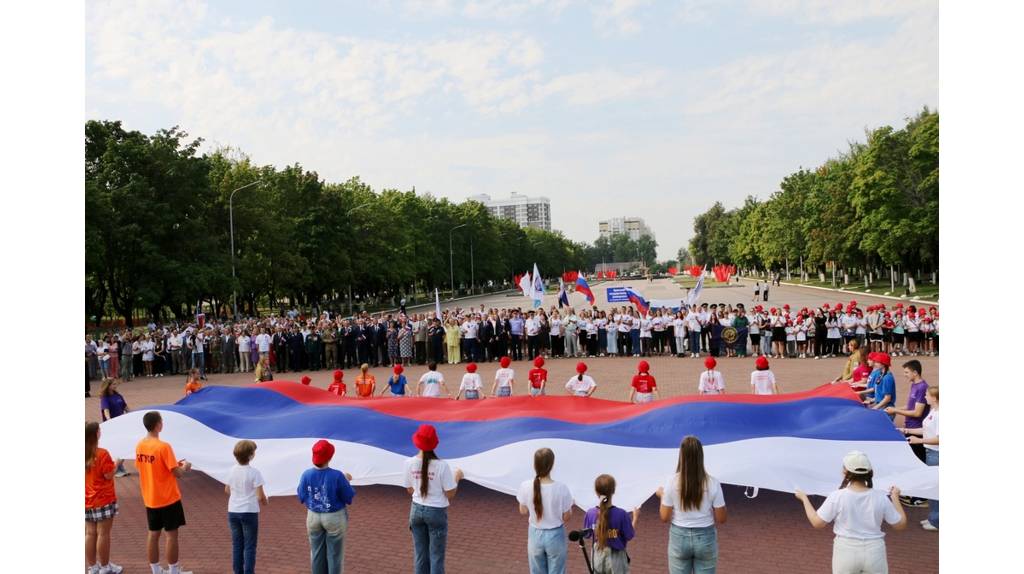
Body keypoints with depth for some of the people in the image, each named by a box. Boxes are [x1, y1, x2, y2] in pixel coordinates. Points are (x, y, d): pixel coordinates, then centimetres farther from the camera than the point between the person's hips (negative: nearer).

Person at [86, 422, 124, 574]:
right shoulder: (102, 454, -18)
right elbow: (108, 475, -15)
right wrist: (116, 464, 0)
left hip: (87, 501, 6)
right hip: (104, 500, -6)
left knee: (90, 534, 12)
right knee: (103, 534, 3)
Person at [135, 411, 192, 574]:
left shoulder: (139, 446, 1)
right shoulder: (163, 447, -22)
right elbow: (177, 473, -19)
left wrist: (174, 464, 14)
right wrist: (185, 466, 3)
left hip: (150, 499, 7)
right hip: (168, 499, -7)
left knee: (153, 534, 13)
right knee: (171, 534, 4)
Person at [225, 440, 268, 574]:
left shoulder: (233, 470, 1)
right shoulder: (254, 472, -16)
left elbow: (227, 490, 14)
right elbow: (260, 496, -16)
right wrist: (265, 501, 6)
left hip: (233, 511, 5)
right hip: (249, 512, -5)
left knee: (237, 545, 14)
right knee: (249, 547, 3)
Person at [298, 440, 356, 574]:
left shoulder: (306, 475, -12)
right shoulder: (337, 476, -22)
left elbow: (301, 497, 1)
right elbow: (349, 498, -13)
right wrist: (346, 481, 1)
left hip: (313, 517, 4)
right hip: (334, 517, -4)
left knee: (317, 553, 16)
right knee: (334, 553, 9)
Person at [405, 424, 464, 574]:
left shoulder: (409, 463, -8)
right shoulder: (442, 465, -19)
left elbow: (410, 490, 5)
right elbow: (450, 494, -12)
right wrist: (457, 477, 2)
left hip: (416, 510, 4)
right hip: (436, 512, -4)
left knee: (420, 554, 15)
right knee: (436, 556, 7)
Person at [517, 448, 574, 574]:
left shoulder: (526, 486, -17)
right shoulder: (561, 488, -23)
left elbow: (523, 511, -1)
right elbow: (566, 517, -12)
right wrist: (571, 506, 8)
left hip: (535, 535, 2)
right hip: (555, 536, -2)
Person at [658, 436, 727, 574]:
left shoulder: (672, 482, -12)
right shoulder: (713, 483, -12)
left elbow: (664, 517, -5)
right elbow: (721, 519, -5)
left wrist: (662, 496, 11)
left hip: (679, 537, 0)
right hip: (705, 538, 0)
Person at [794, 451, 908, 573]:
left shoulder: (837, 496, -13)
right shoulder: (880, 497, -7)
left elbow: (817, 522, -7)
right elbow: (901, 524, 4)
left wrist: (804, 498, 6)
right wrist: (895, 497, 16)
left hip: (846, 551, -1)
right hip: (874, 552, 1)